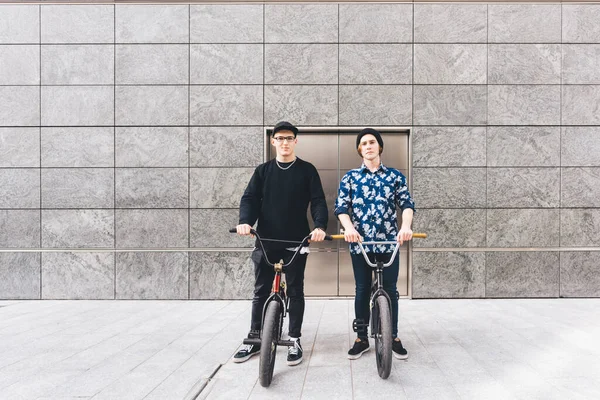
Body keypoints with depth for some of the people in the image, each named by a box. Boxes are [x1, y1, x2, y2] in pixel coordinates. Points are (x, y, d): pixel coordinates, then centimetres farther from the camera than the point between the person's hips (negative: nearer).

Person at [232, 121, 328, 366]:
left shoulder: (307, 170, 3)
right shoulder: (263, 170, 9)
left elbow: (318, 201, -4)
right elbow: (250, 198, 1)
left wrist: (320, 226, -23)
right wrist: (245, 221, -19)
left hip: (296, 242, -2)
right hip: (266, 241, 2)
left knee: (295, 291, 5)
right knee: (261, 291, 9)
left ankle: (294, 340, 15)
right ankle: (254, 339, 21)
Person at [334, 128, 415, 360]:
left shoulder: (395, 176, 6)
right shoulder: (350, 177, 6)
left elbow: (406, 204, -2)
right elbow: (341, 206, -2)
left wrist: (406, 226, -22)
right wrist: (348, 227, -22)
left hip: (388, 242, 0)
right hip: (360, 242, 0)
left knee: (390, 291, 8)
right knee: (362, 291, 8)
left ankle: (394, 338, 22)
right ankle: (361, 339, 20)